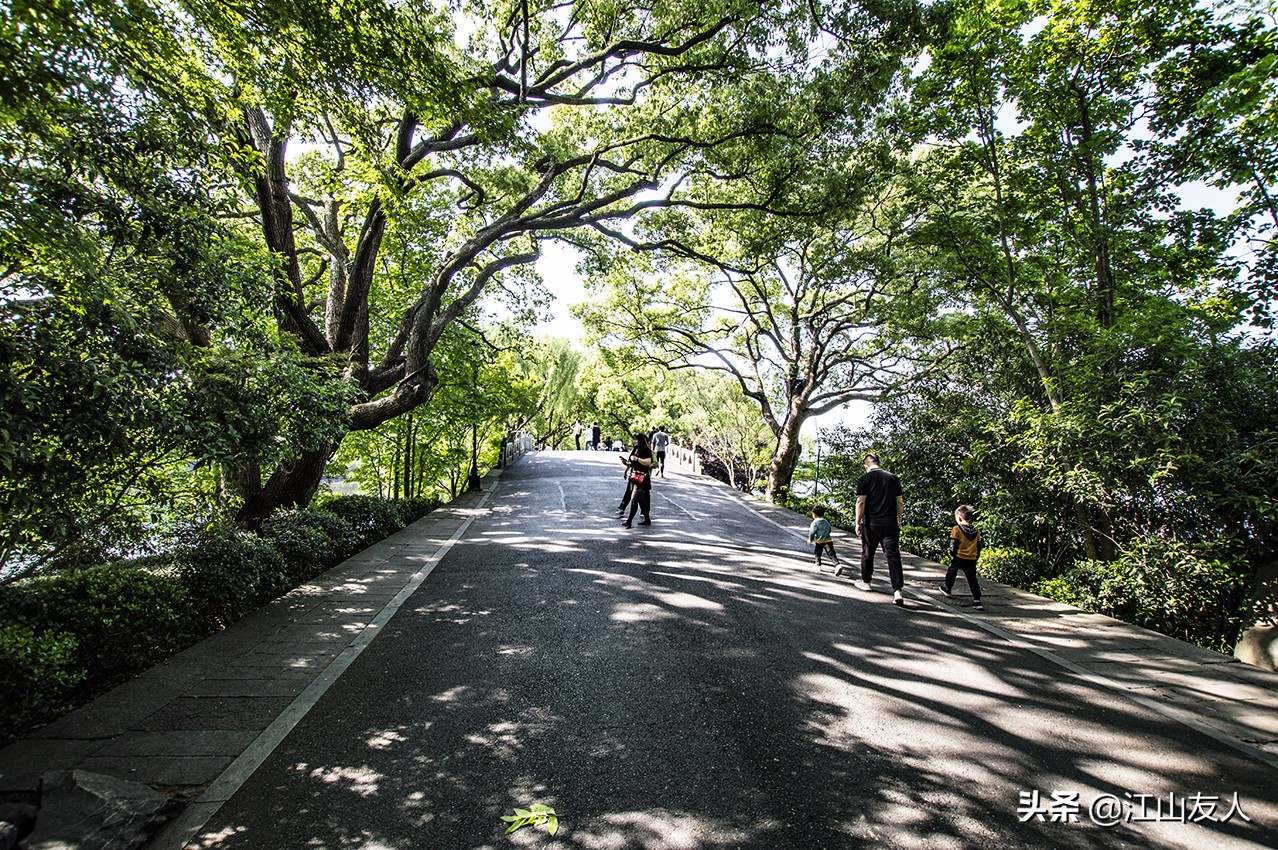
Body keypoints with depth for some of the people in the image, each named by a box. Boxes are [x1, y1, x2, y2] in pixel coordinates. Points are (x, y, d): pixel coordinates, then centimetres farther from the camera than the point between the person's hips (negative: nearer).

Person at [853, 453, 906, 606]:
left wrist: (858, 523, -4)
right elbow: (900, 502, 9)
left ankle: (865, 582, 30)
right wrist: (899, 521, 19)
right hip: (891, 524, 2)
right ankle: (897, 590, -10)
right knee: (893, 555, 0)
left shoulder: (864, 479, -4)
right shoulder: (893, 478, 6)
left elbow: (861, 502, -9)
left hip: (871, 524, -2)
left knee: (867, 553, 15)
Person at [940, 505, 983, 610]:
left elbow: (953, 544, -12)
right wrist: (976, 556, 20)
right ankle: (977, 600, -3)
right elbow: (979, 545, 10)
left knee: (951, 572, 21)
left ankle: (947, 588, 38)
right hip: (972, 559, 4)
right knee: (972, 579, 5)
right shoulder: (976, 531, 5)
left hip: (959, 557, -4)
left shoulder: (957, 529, -11)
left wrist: (952, 555, 0)